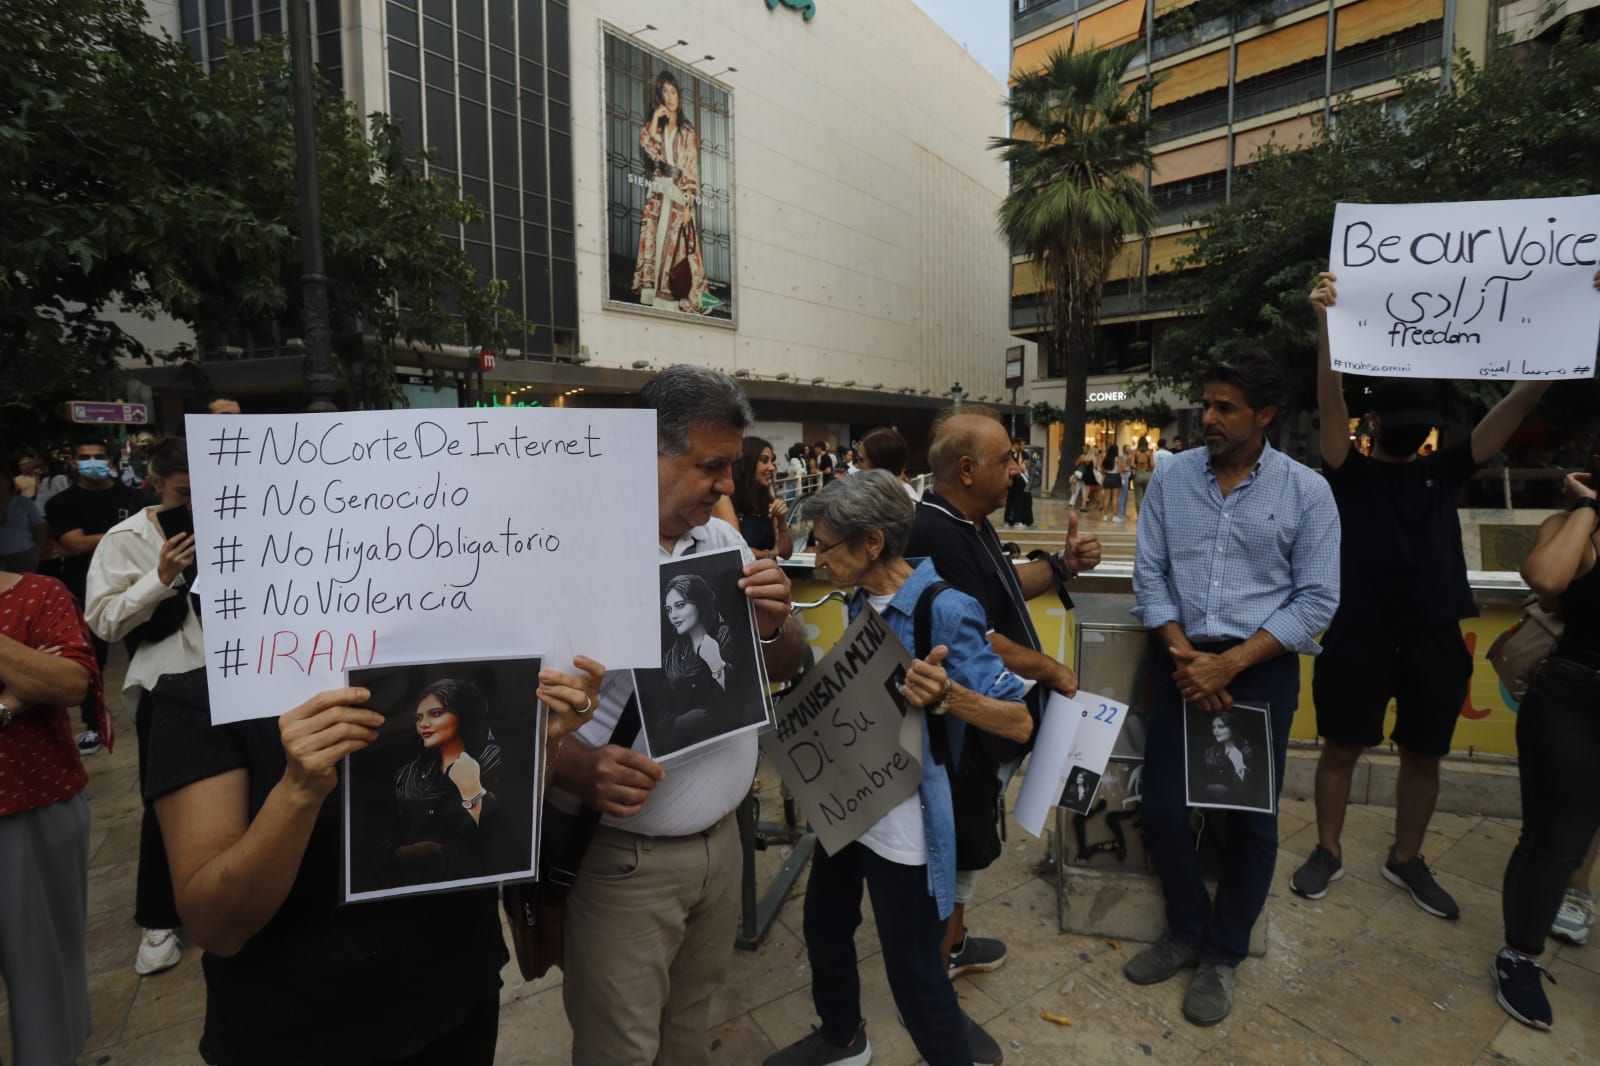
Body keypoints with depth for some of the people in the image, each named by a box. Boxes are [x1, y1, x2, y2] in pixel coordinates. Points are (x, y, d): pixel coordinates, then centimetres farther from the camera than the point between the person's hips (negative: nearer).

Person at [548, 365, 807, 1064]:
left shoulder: (725, 542, 4)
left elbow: (785, 669, 9)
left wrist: (774, 624, -13)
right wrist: (583, 772, -34)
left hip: (721, 840, 6)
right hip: (623, 856, -6)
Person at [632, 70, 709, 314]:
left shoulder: (688, 131, 10)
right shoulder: (654, 126, 18)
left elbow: (692, 170, 2)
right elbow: (647, 145, -5)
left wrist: (688, 204, -8)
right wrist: (656, 117, -6)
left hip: (678, 195, -2)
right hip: (657, 193, 2)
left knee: (675, 246, -9)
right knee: (653, 241, -10)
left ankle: (672, 301, -10)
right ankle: (652, 295, -13)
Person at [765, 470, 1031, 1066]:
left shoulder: (944, 612, -23)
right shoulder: (862, 602, 2)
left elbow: (1019, 723, -23)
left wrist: (946, 695, -41)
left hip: (904, 825, -8)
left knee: (914, 971, 7)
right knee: (824, 931, 24)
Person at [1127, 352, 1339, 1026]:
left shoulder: (1306, 491, -5)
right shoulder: (1171, 477, 1)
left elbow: (1317, 600, -7)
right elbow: (1149, 573, 1)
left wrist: (1229, 664, -16)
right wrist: (1184, 654, -12)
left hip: (1261, 666, -2)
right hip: (1183, 659, 2)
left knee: (1250, 820, 8)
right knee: (1162, 809, 5)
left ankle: (1223, 955, 31)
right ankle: (1186, 930, 32)